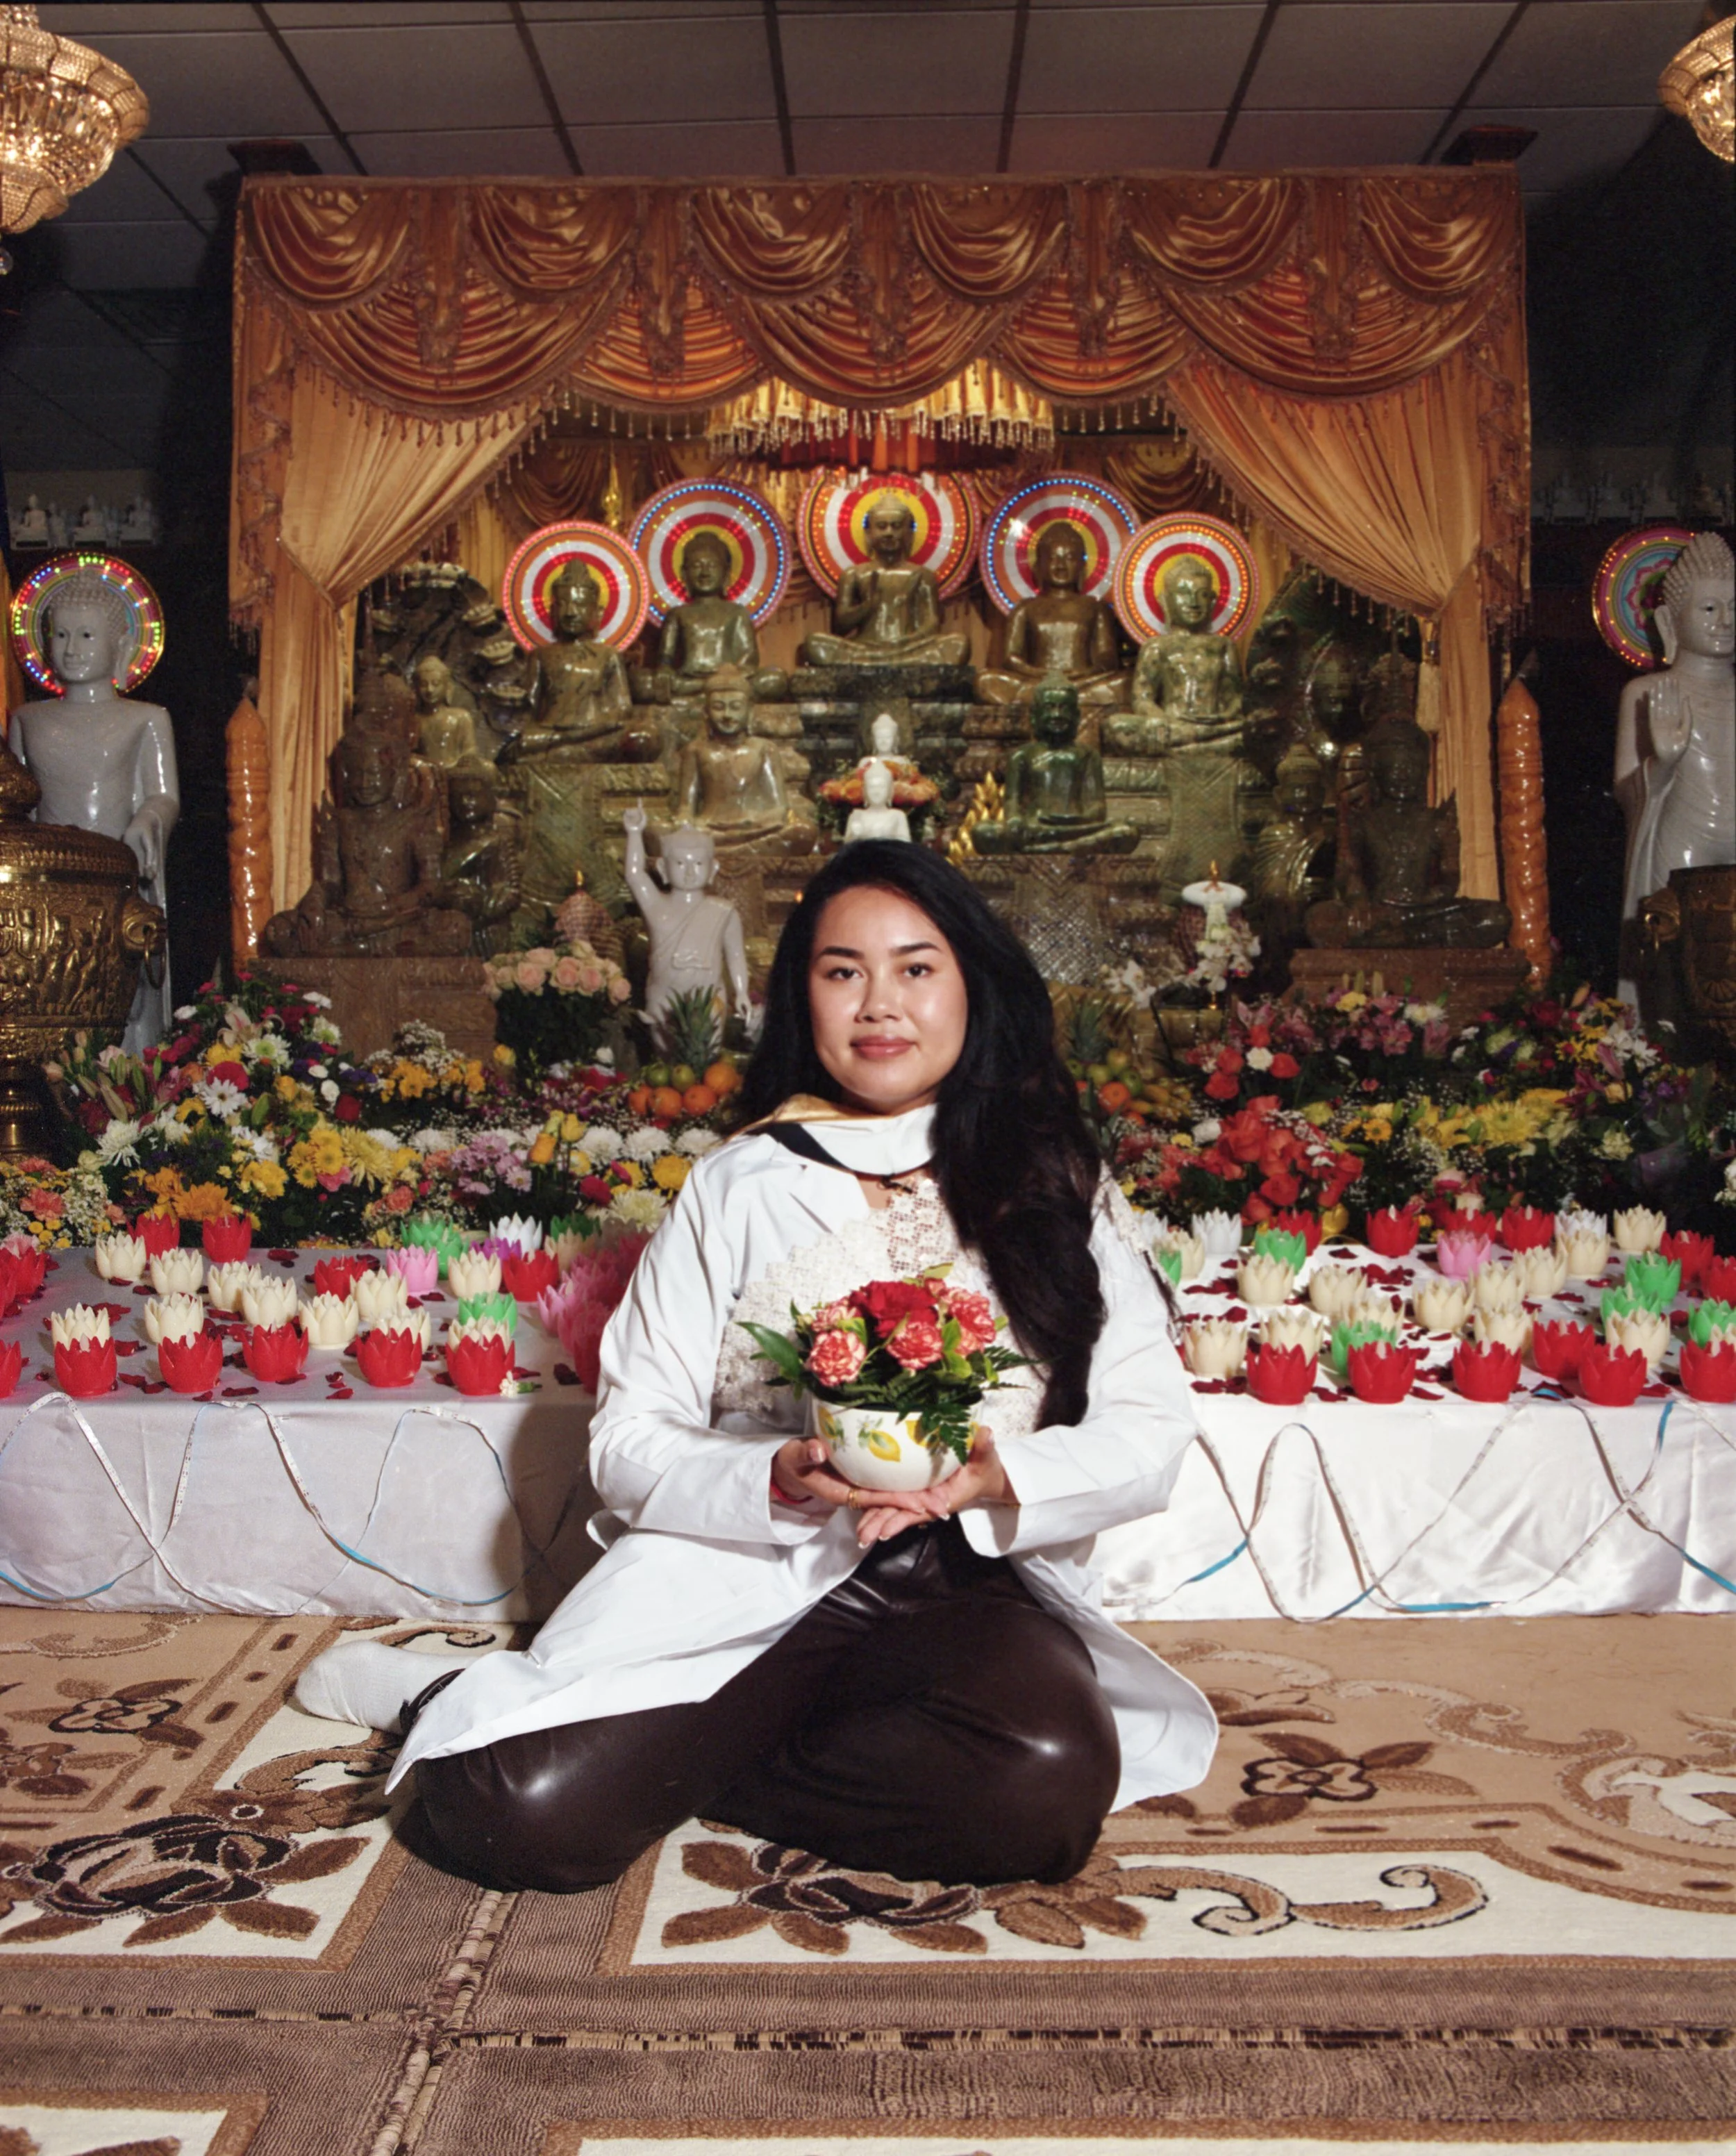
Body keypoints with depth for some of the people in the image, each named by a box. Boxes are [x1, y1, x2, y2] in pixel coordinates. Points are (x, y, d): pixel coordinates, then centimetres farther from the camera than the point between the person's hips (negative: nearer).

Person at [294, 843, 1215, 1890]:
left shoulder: (1053, 1186, 11)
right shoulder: (739, 1186, 10)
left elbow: (1152, 1429, 5)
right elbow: (629, 1442, 4)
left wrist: (999, 1478, -14)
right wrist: (778, 1482, -15)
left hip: (973, 1581, 2)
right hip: (744, 1577, -1)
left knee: (1045, 1781, -33)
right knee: (519, 1810, -25)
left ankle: (679, 1759, -8)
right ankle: (455, 1702, 11)